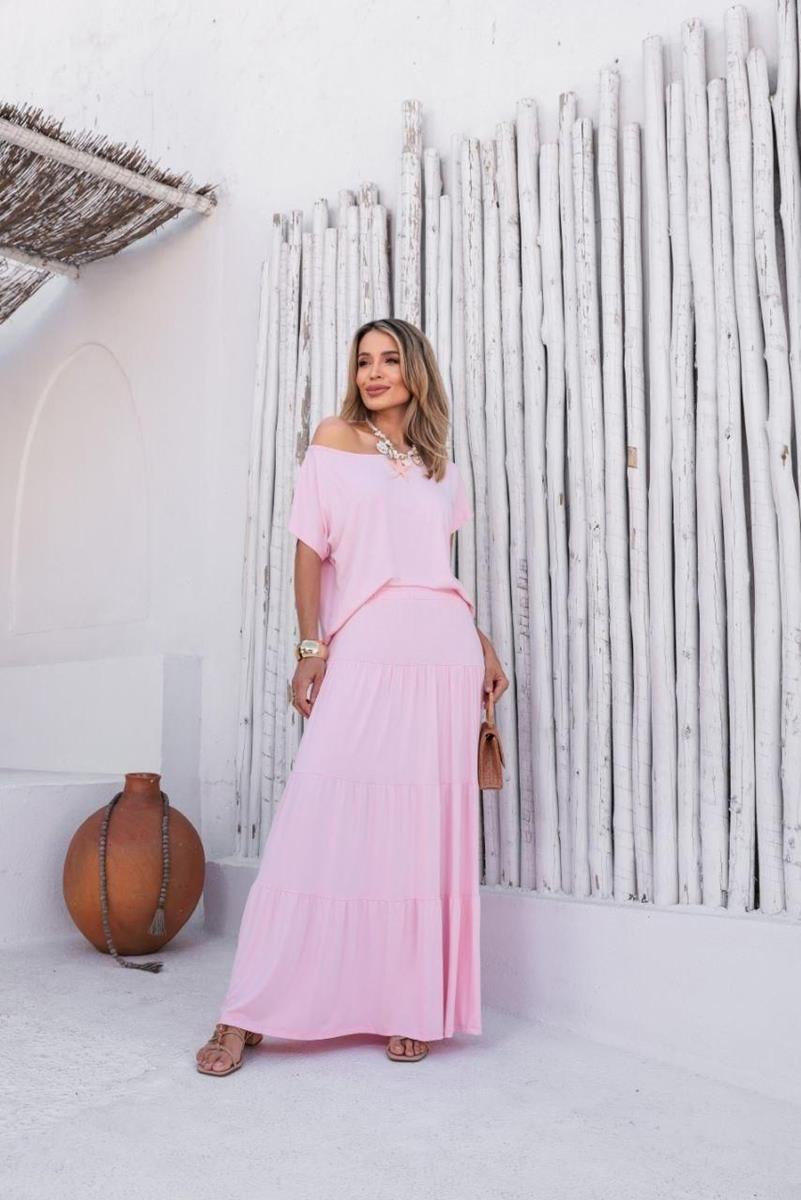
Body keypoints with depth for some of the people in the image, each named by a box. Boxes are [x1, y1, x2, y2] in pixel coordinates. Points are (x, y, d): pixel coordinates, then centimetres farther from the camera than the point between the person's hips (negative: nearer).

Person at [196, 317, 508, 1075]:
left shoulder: (439, 467, 19)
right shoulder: (336, 438, 9)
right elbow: (311, 549, 3)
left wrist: (482, 645, 12)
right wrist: (309, 648, -5)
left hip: (442, 655, 4)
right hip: (363, 653, -3)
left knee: (427, 830, 2)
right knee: (320, 819, -8)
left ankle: (411, 1007, 13)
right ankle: (248, 1013, 1)